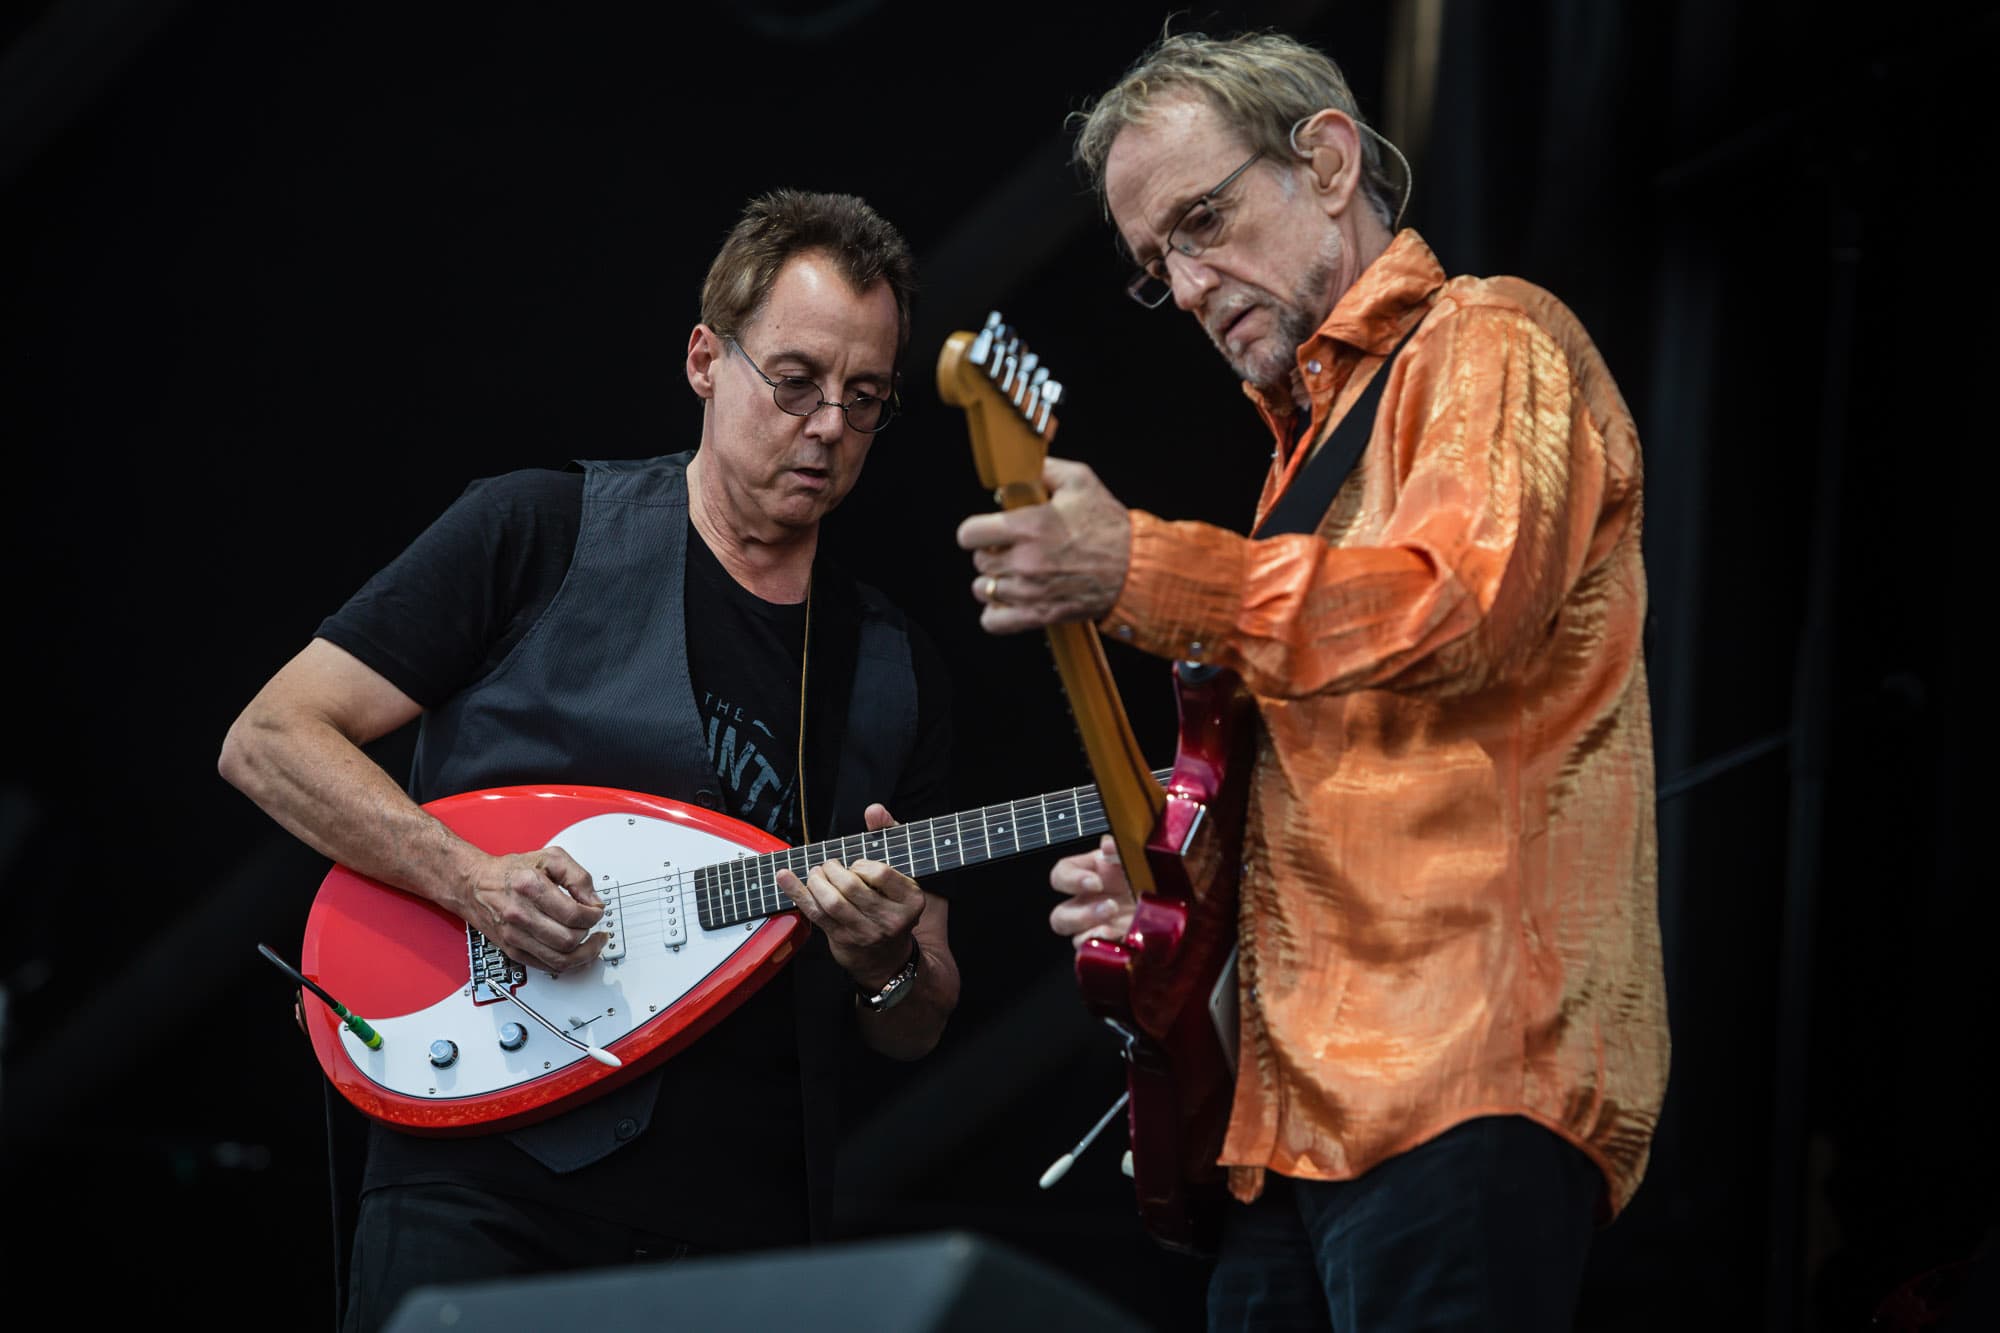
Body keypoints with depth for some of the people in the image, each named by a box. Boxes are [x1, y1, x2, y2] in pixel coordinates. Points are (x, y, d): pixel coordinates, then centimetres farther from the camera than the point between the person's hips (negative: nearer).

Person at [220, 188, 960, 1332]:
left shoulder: (896, 671, 14)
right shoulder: (541, 536, 2)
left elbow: (916, 1032, 16)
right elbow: (270, 742, -1)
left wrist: (889, 966, -7)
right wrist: (470, 878, -14)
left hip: (751, 1228, 4)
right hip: (484, 1176, -4)